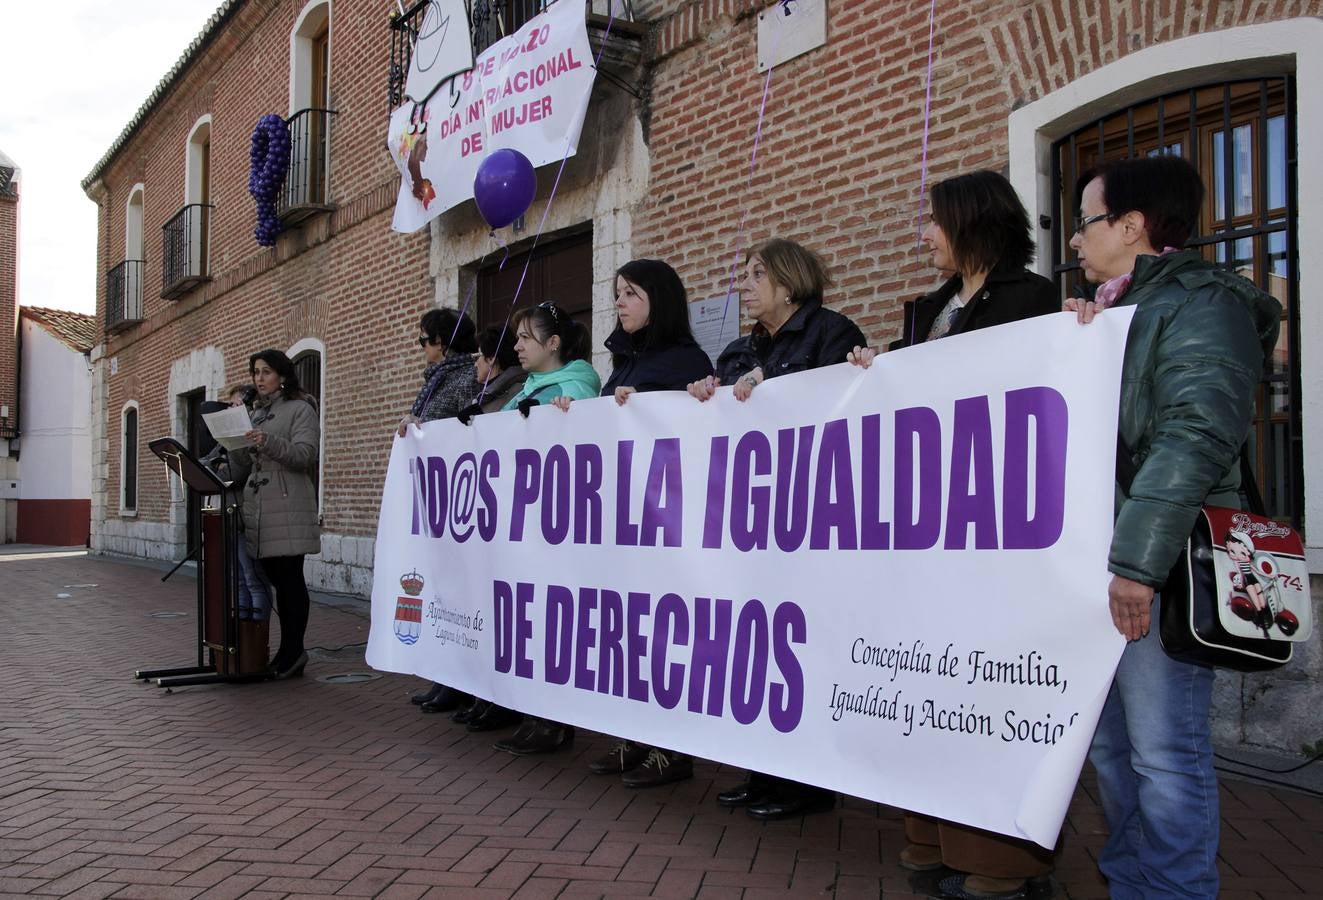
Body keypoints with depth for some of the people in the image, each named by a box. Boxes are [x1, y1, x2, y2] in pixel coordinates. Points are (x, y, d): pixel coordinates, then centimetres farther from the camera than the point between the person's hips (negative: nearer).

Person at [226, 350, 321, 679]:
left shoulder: (300, 409, 2)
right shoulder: (257, 413, 22)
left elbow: (305, 454, -11)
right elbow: (246, 464, 22)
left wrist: (268, 442, -23)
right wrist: (237, 445, 3)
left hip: (288, 508, -6)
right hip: (256, 506, 6)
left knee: (289, 578, -5)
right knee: (275, 578, 5)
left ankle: (292, 650, 1)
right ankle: (290, 652, 10)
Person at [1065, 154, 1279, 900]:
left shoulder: (1201, 303, -7)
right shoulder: (1113, 310, 19)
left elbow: (1193, 439, -19)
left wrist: (1138, 559, -25)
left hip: (1160, 568, -8)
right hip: (1100, 564, 9)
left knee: (1163, 752, -3)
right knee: (1111, 744, 14)